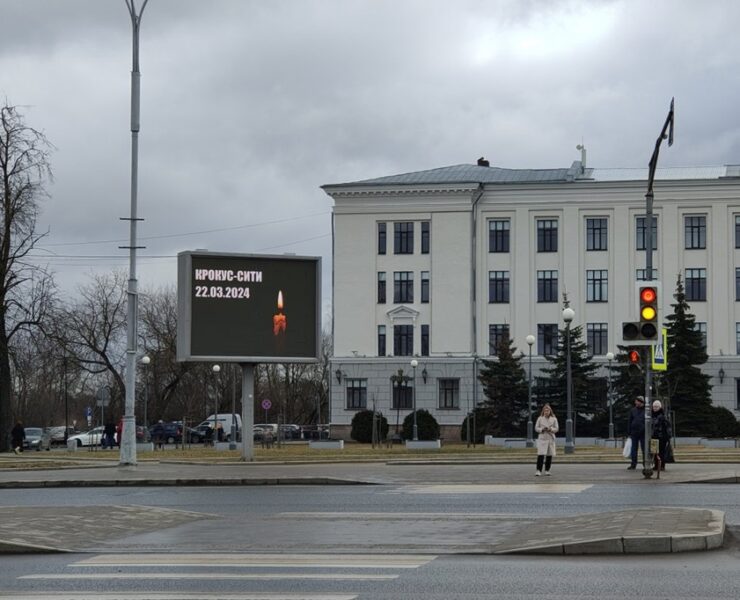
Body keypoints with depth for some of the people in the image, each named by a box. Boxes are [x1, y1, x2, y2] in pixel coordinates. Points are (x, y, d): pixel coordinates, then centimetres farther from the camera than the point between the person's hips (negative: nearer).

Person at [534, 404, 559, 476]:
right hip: (542, 438, -2)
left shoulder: (554, 419, 5)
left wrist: (551, 429, -16)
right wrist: (542, 429, -15)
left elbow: (556, 429, 4)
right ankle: (539, 471, -12)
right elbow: (536, 428, 4)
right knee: (541, 455, -12)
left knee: (549, 455, 4)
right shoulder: (540, 418, 2)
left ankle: (547, 470, 16)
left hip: (551, 438, 2)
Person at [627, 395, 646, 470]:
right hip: (634, 433, 2)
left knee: (644, 449, 3)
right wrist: (629, 433, 5)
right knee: (634, 449, 3)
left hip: (643, 433, -2)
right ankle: (633, 464, 7)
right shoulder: (633, 411, 8)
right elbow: (629, 422, 10)